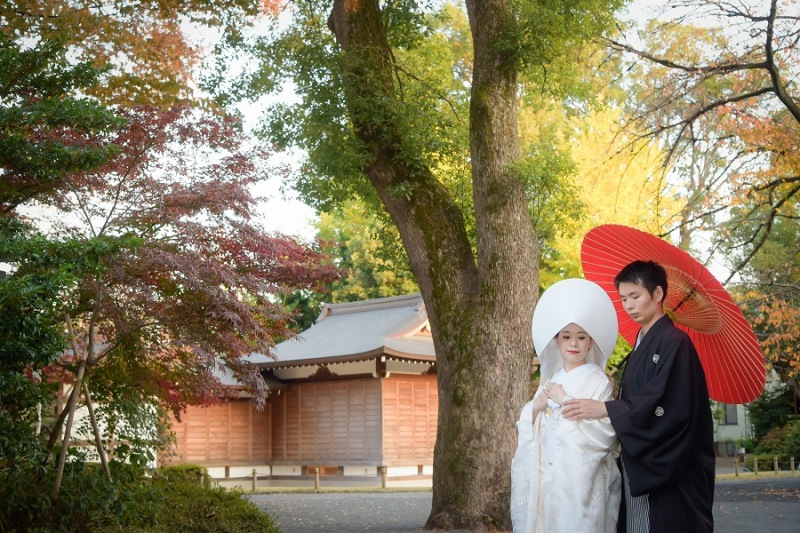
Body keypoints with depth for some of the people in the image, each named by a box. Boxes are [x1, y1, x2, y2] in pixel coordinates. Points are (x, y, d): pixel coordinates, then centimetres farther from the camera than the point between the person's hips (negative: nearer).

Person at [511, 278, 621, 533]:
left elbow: (606, 431, -17)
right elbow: (526, 427, 14)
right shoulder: (549, 381, 13)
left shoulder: (598, 381, -5)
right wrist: (536, 406, -6)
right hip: (547, 475, 5)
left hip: (580, 478, -5)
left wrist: (565, 401, -14)